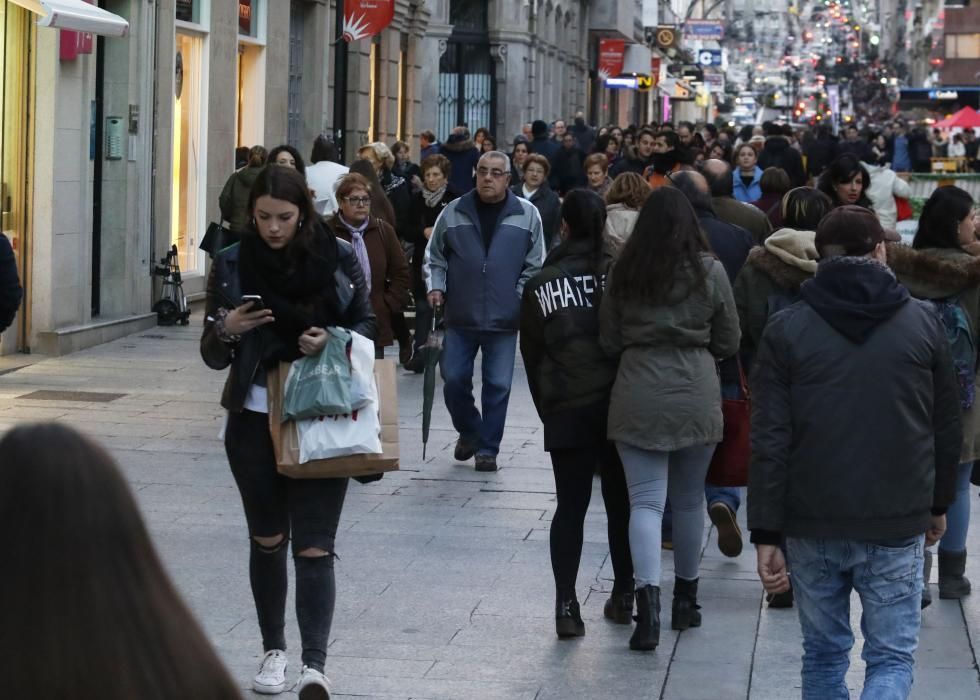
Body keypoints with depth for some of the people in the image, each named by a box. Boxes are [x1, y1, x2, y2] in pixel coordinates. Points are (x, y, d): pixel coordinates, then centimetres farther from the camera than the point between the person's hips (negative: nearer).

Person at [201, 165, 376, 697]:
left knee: (314, 546, -8)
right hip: (255, 419, 2)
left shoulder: (339, 257, -4)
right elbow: (213, 356, 2)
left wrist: (333, 340, -15)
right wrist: (227, 329, -21)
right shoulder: (232, 264, -2)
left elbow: (367, 325, 6)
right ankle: (274, 651, 26)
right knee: (267, 540, 13)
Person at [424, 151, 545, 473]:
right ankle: (469, 432, 29)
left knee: (498, 386, 2)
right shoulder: (453, 213, 2)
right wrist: (436, 287, -4)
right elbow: (434, 256, 11)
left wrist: (522, 301, -6)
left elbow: (535, 266, 3)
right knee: (454, 379, 4)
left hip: (504, 319, -1)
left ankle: (487, 448, 15)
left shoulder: (527, 215, -1)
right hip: (460, 317, 1)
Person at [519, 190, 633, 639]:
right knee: (621, 501, 13)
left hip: (565, 411, 0)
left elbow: (532, 356, 5)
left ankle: (566, 605, -5)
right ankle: (623, 596, 21)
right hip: (617, 401, 0)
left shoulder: (541, 285, 1)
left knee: (570, 504, 4)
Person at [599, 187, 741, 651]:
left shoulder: (624, 273, 0)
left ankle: (648, 596, -21)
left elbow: (608, 342, 7)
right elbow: (729, 343, 5)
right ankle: (685, 598, 28)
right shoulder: (709, 272, -3)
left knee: (645, 500, -2)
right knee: (689, 500, 15)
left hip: (638, 399, 0)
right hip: (696, 397, 0)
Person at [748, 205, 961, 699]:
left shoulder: (785, 330, -3)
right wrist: (938, 503, 22)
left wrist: (766, 534, -4)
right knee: (892, 658, 5)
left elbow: (770, 443, -7)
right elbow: (946, 427, 8)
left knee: (823, 655, 16)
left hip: (813, 526, 1)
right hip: (897, 527, -1)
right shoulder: (923, 323, 0)